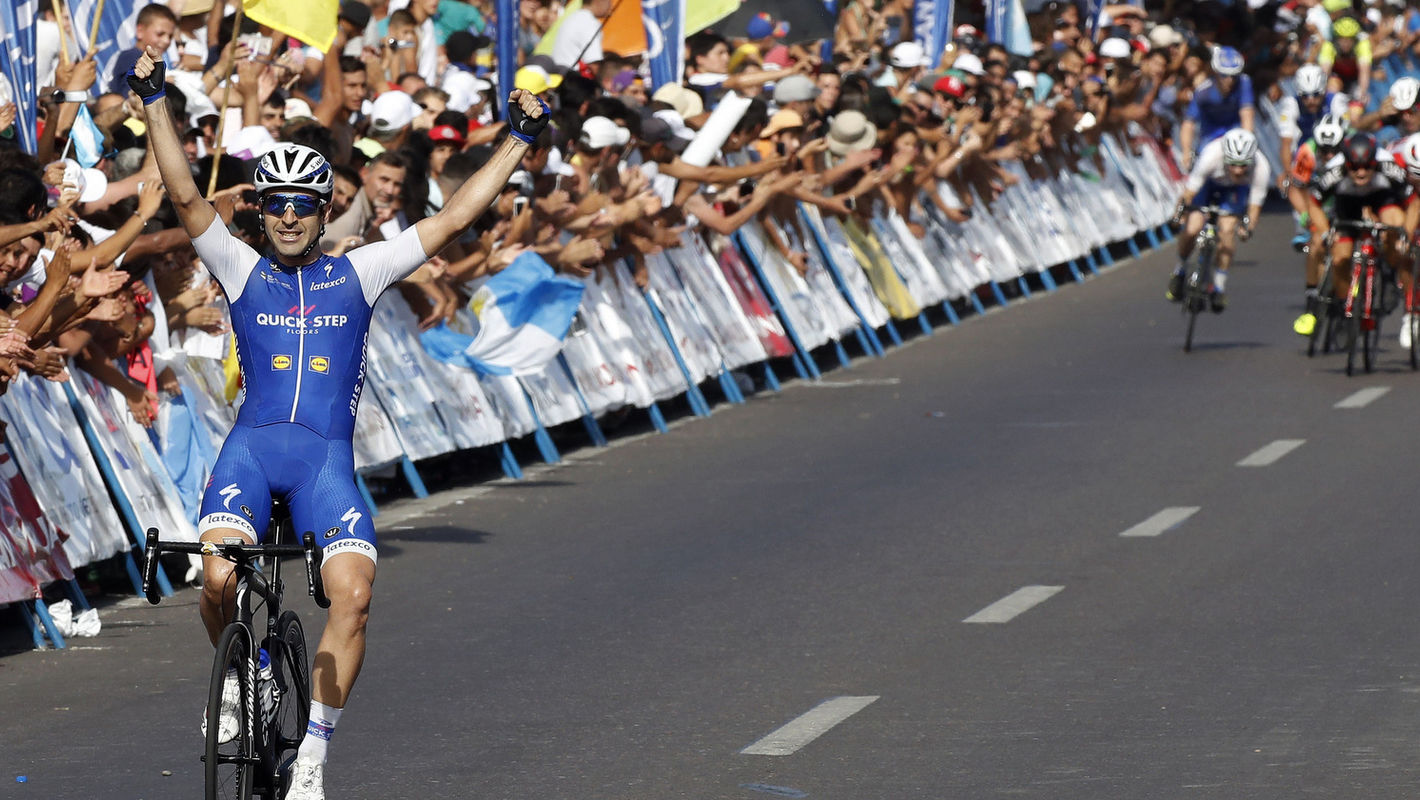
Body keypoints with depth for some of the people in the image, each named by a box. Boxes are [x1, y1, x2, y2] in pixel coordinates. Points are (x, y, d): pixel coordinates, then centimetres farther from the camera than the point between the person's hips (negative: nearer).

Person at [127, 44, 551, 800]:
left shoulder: (357, 274, 14)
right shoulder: (242, 270, 13)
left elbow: (451, 219, 12)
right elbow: (185, 196, 2)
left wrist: (518, 141, 9)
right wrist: (155, 105, -7)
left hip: (328, 455, 0)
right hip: (252, 445, 0)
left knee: (353, 595, -22)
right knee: (219, 576, -27)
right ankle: (236, 676, 7)